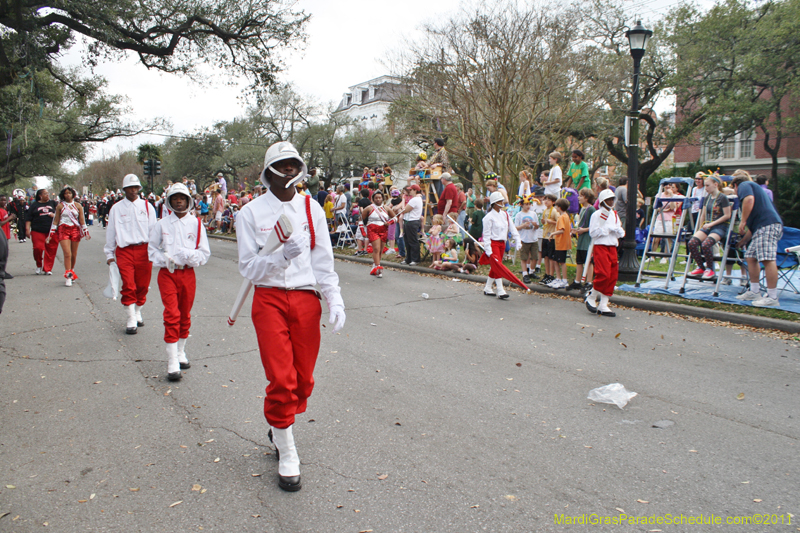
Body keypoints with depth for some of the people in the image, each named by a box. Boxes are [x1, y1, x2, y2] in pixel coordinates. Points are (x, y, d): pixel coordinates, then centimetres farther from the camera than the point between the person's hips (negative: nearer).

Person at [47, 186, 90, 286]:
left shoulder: (78, 206, 8)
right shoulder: (60, 206, 5)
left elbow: (82, 220, 9)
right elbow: (55, 221, 8)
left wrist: (86, 233, 3)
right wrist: (51, 234, 6)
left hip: (75, 230, 2)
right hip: (63, 230, -2)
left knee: (74, 254, 7)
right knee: (67, 254, -12)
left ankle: (72, 273, 26)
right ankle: (68, 276, -12)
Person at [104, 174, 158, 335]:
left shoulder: (147, 206, 9)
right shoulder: (116, 208, 8)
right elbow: (110, 232, 12)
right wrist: (109, 254, 10)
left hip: (144, 250, 1)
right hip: (124, 251, -1)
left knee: (142, 285, 7)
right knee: (128, 286, -7)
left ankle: (138, 313, 27)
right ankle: (131, 320, 0)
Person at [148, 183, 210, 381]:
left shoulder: (196, 223, 3)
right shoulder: (162, 224, 4)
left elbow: (205, 253, 3)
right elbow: (152, 249, 11)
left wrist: (189, 255, -16)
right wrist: (164, 259, -8)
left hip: (188, 273, 1)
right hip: (167, 273, -1)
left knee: (185, 315, 12)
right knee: (172, 315, -10)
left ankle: (181, 353, 30)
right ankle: (172, 364, -8)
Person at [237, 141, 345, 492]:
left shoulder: (311, 209, 6)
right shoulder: (252, 212, -2)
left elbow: (324, 261, 7)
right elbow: (249, 268, -4)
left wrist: (335, 301, -3)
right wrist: (282, 255, -22)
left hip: (306, 300, 3)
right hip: (269, 300, -3)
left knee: (303, 379, 9)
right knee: (281, 380, -6)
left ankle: (281, 430, 37)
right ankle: (287, 457, 12)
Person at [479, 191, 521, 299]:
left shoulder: (505, 214, 9)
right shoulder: (489, 217, -11)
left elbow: (512, 228, 14)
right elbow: (486, 234, -13)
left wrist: (518, 240, 6)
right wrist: (488, 249, -18)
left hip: (502, 243, 7)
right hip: (492, 243, -7)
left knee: (495, 267, 10)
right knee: (497, 266, -13)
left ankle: (487, 288, 21)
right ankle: (500, 291, -12)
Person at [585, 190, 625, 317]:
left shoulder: (614, 214, 17)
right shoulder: (597, 214, -4)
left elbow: (621, 233, 16)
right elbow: (593, 232, -13)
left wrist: (617, 230, -5)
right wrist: (608, 229, -13)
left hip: (612, 247, 7)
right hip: (600, 247, -7)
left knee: (612, 276, 3)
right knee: (604, 274, -17)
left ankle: (603, 306, 8)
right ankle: (591, 298, 3)